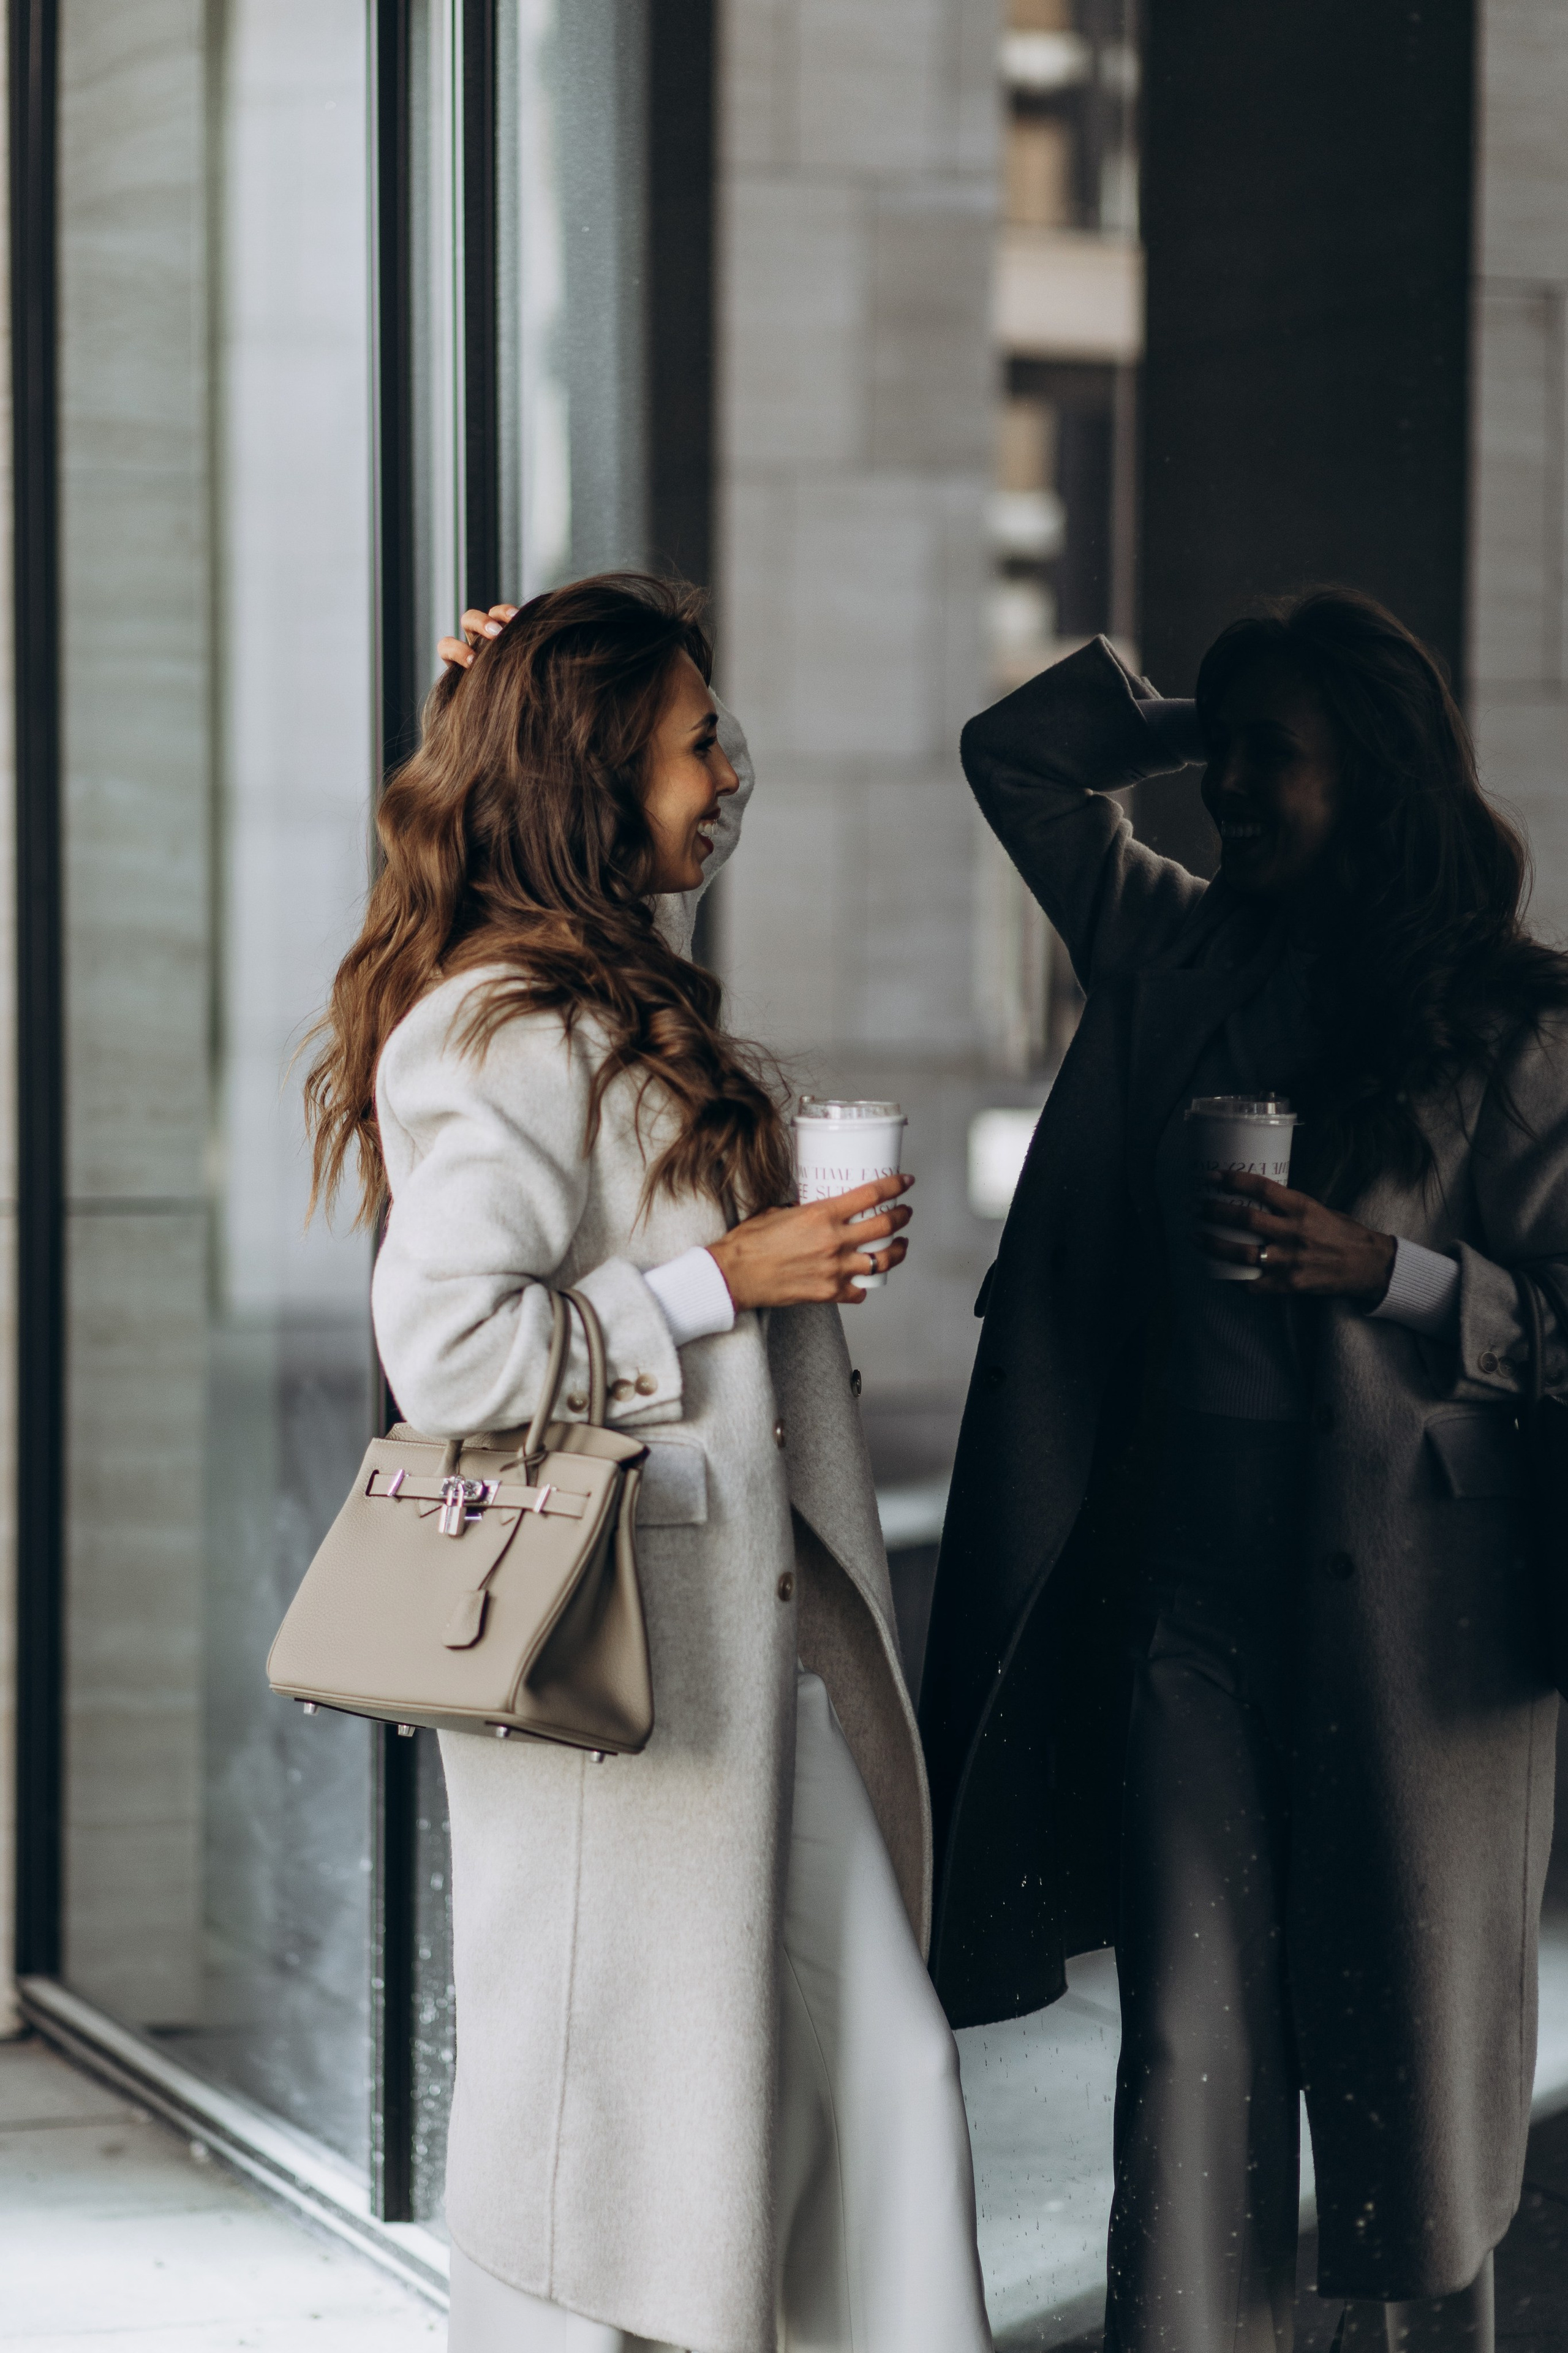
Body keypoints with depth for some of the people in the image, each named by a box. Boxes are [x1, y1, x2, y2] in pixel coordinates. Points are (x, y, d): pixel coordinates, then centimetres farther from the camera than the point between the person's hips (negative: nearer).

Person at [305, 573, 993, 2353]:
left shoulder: (621, 1005, 14)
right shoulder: (509, 1036, -15)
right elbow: (445, 1346, -23)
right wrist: (727, 1277, -17)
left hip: (749, 1640, 9)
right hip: (617, 1655, -9)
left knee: (873, 2071, 7)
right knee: (616, 2110, 0)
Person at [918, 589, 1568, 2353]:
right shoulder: (1174, 954, 11)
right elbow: (1013, 753, 21)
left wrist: (1388, 1274, -17)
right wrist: (1194, 718, 13)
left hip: (1409, 1593, -4)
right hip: (1189, 1560, 4)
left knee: (1406, 2032, 3)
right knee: (1191, 2029, 2)